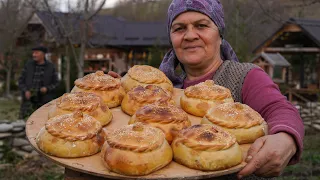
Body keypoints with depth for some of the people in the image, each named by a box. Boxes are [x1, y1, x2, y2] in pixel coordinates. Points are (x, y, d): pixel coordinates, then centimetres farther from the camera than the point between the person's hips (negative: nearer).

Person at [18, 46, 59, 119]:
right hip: (29, 99, 1)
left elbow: (55, 83, 1)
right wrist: (25, 91, -15)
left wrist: (47, 88, -18)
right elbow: (21, 81, 3)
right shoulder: (28, 65, -1)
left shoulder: (50, 66, -3)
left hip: (44, 100, -1)